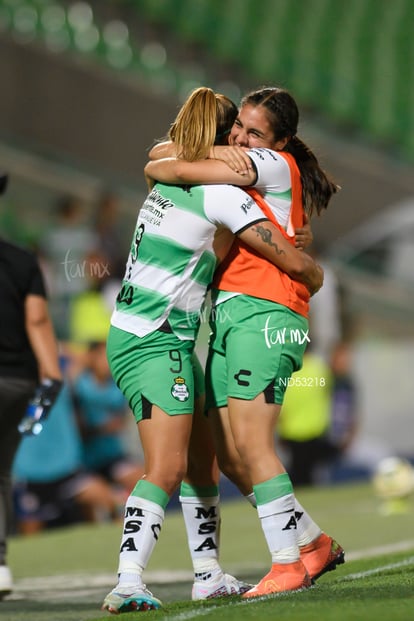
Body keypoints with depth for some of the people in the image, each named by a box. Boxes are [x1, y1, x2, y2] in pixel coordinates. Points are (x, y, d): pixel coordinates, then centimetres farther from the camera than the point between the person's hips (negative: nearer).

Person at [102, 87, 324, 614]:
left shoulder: (167, 185, 14)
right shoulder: (221, 195, -10)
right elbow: (295, 263, -8)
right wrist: (315, 280, 15)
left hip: (129, 335, 9)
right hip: (156, 341, -9)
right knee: (165, 469, -17)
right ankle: (128, 582, -29)